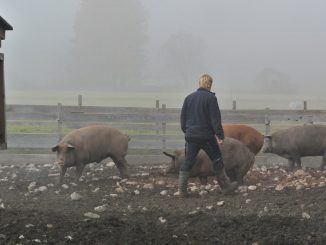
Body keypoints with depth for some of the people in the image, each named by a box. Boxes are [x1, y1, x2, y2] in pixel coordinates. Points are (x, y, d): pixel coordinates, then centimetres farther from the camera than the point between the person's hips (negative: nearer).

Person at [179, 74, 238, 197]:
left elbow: (183, 117, 13)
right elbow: (215, 118, -11)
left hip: (191, 136, 4)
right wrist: (219, 135, -8)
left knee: (188, 162, 7)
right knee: (217, 160, 9)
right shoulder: (211, 98, -9)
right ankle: (225, 186, 15)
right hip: (206, 136, -4)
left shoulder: (189, 98, 7)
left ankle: (182, 189, 0)